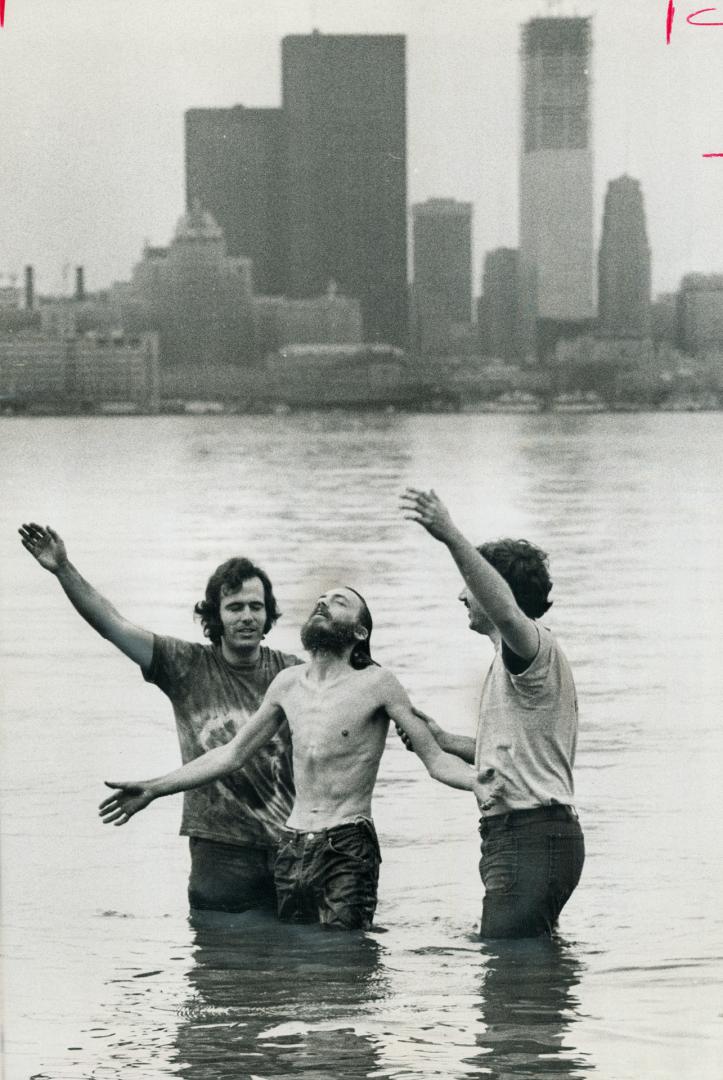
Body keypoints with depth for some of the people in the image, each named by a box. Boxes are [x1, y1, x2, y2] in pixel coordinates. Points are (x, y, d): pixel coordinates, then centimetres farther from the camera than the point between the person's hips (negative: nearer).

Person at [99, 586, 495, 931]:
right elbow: (233, 753, 21)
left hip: (348, 850, -6)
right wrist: (153, 789, 20)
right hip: (292, 848, 6)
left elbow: (435, 758, -6)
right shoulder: (288, 684, 11)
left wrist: (478, 783, -28)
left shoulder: (375, 683, -5)